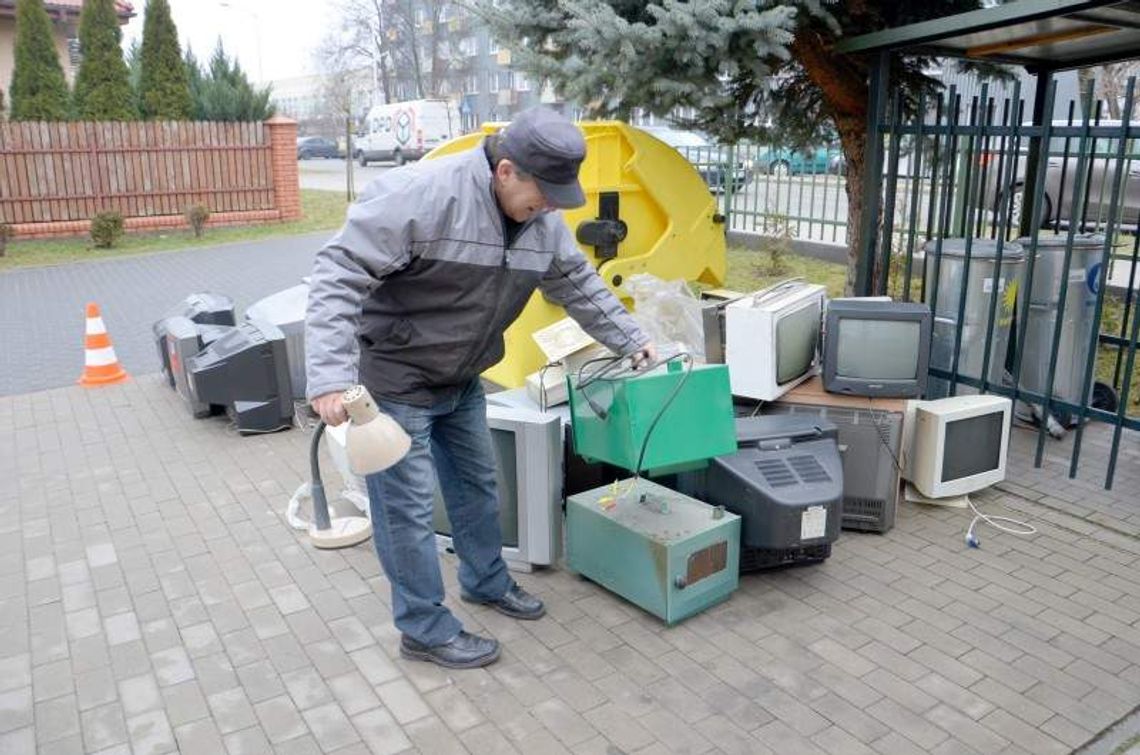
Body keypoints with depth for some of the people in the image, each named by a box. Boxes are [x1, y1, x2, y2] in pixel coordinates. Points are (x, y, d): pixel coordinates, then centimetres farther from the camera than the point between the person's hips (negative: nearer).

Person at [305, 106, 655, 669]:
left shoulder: (543, 221, -3)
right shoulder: (420, 195, -28)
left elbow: (581, 286, 12)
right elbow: (339, 274, -30)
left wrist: (632, 342, 12)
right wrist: (331, 377, -37)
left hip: (461, 381, 8)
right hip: (394, 381, -8)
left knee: (477, 484, 20)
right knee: (408, 507, 1)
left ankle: (486, 581, 42)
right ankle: (425, 630, 18)